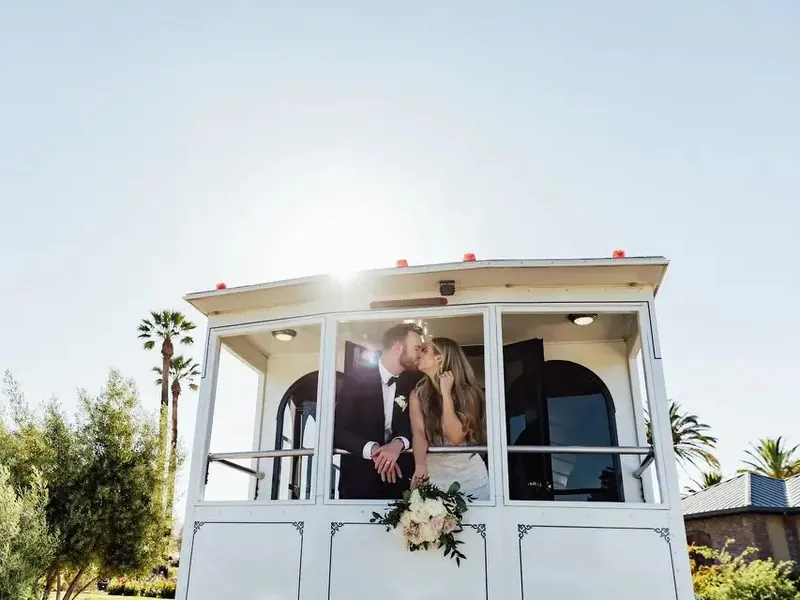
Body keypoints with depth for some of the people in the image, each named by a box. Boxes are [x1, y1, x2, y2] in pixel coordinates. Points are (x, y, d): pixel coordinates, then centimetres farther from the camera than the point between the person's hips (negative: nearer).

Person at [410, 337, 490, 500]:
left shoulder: (466, 391, -8)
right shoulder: (418, 393, -3)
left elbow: (456, 437, -18)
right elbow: (418, 432, -16)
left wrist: (446, 393, -21)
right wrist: (420, 466, -33)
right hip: (434, 475, 1)